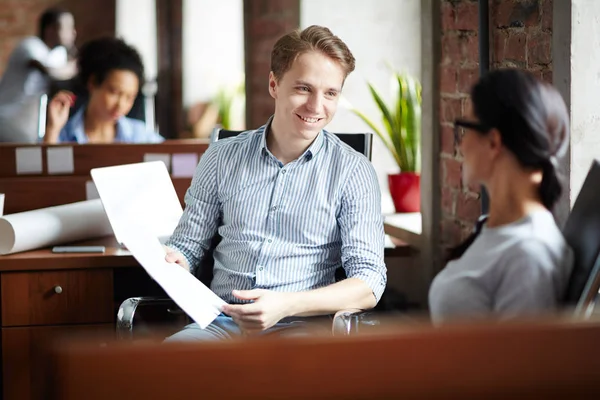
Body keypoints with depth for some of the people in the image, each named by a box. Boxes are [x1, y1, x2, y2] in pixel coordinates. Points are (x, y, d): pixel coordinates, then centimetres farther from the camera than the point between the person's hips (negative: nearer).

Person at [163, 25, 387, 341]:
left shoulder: (353, 171, 4)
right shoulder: (222, 158, 12)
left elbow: (369, 283, -3)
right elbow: (188, 245, 18)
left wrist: (287, 304, -20)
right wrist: (168, 262, -8)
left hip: (301, 325, -2)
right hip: (223, 323, 3)